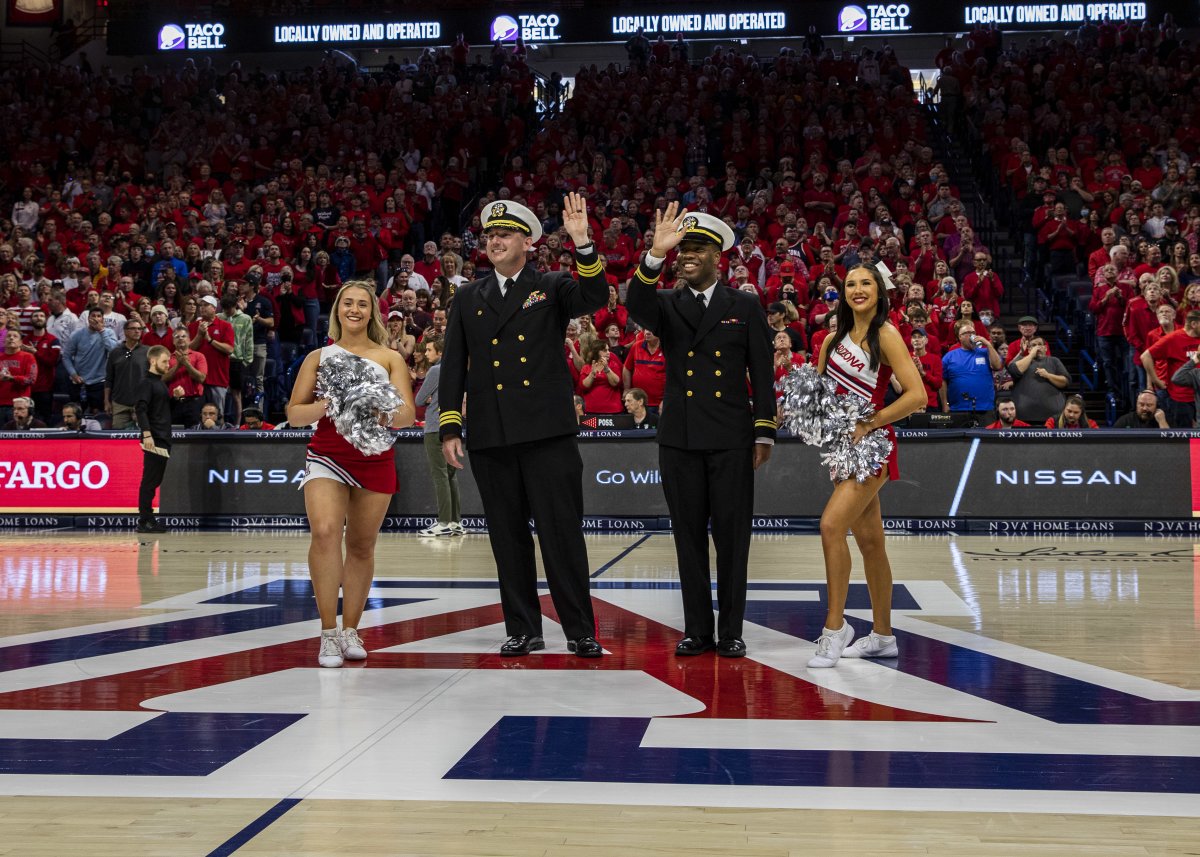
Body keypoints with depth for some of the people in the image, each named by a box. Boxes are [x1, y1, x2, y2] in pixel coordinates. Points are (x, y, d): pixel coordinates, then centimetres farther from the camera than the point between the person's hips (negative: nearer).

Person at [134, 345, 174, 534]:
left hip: (163, 439, 9)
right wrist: (147, 434, -24)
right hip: (153, 439, -9)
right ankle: (144, 521, -6)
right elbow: (141, 409, -17)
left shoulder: (160, 383, 20)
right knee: (150, 480, -8)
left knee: (155, 480, 10)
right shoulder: (146, 382, -7)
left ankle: (149, 519, 14)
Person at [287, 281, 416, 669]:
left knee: (362, 546, 5)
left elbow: (407, 414, 2)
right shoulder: (318, 357, 13)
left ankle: (350, 630, 20)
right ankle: (328, 634, -17)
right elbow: (294, 413, 8)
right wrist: (325, 406, -12)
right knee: (325, 531, -22)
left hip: (375, 459, 1)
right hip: (327, 454, -1)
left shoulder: (390, 358, 12)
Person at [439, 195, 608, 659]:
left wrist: (583, 243, -27)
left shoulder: (553, 287, 7)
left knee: (563, 533, -2)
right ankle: (523, 630, 17)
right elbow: (453, 366, 10)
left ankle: (580, 632, 5)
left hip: (548, 430, -3)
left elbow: (595, 298, -14)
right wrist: (449, 427, 3)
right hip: (490, 438, 3)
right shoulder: (467, 298, 13)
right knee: (508, 537, 8)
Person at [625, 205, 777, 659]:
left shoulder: (746, 307, 5)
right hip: (679, 438, 2)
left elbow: (763, 374, 4)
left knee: (732, 535, 1)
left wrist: (764, 433, -1)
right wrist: (655, 255, -31)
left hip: (731, 438, -2)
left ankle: (731, 630, 10)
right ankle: (697, 629, 15)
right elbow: (635, 306, -16)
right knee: (689, 535, 6)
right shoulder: (667, 306, 8)